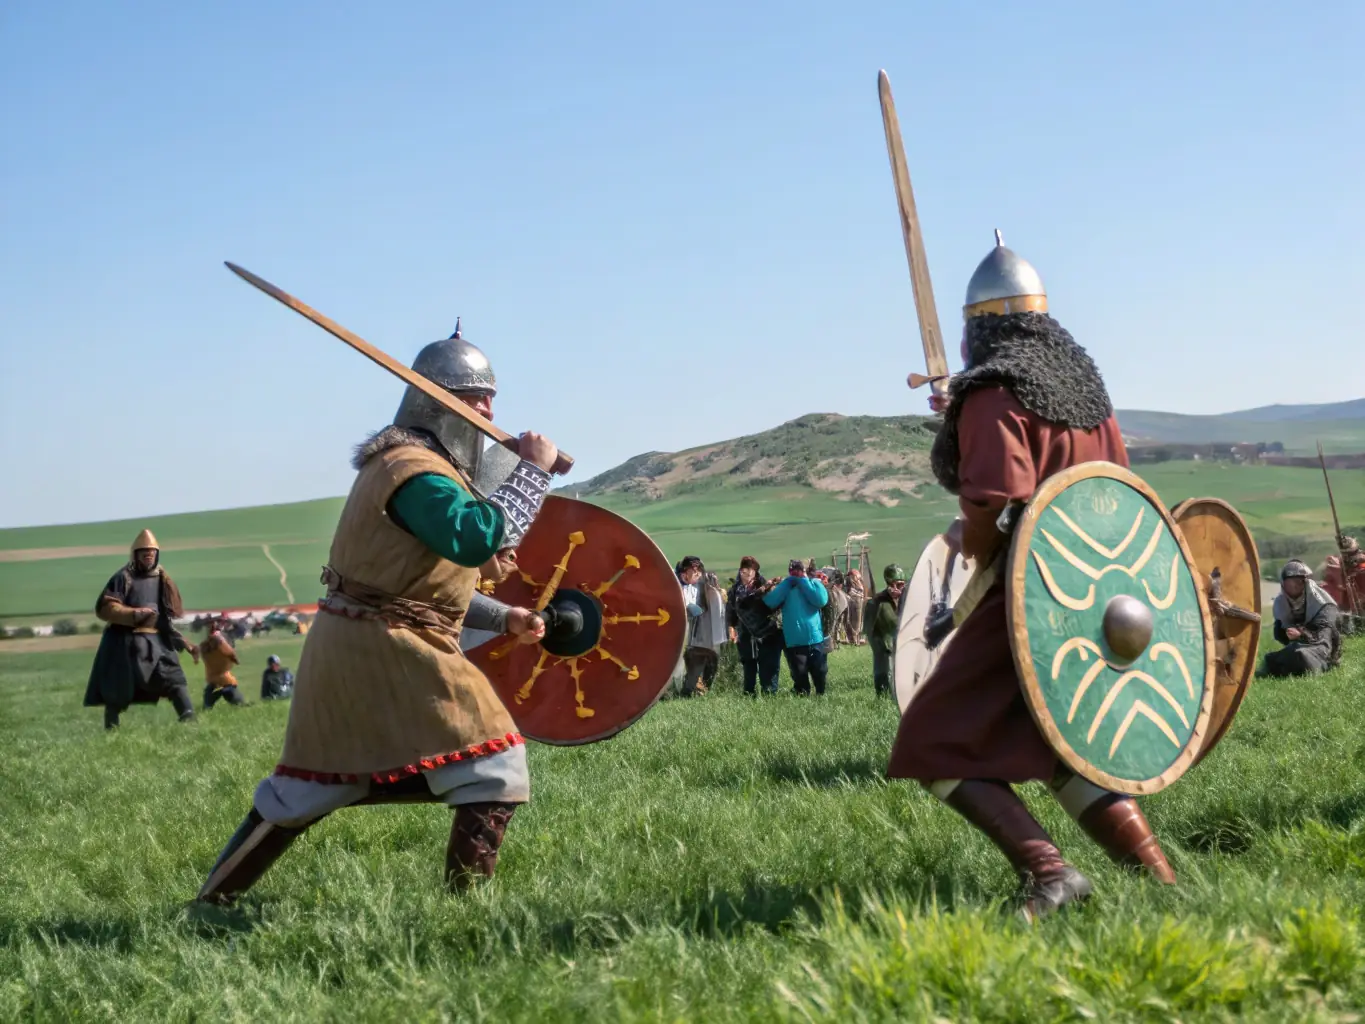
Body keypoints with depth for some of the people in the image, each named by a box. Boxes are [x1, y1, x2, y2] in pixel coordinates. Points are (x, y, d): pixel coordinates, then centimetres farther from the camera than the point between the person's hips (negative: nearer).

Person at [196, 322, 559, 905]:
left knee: (308, 788, 16)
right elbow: (477, 538, -32)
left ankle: (214, 898, 22)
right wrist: (533, 469, -21)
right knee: (493, 764, -6)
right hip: (388, 650, -10)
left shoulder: (410, 463, 18)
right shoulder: (414, 470, -15)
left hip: (346, 645, 10)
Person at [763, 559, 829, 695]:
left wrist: (804, 581, -8)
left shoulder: (814, 583, 5)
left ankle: (821, 696, 21)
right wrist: (788, 582, -7)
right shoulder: (784, 588, 8)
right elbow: (770, 602, -12)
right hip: (794, 641, 0)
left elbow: (821, 600, -16)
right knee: (799, 675, 5)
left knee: (819, 672, 5)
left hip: (814, 638, 0)